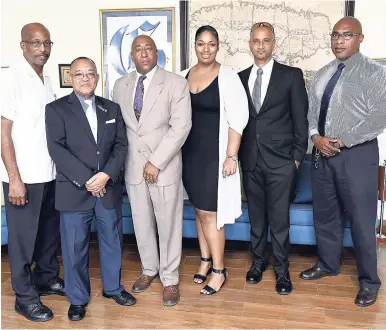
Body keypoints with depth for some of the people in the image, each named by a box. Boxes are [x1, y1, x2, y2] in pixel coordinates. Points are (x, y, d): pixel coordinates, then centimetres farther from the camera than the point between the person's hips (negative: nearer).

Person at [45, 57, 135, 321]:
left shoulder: (112, 108, 10)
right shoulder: (56, 109, 0)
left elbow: (121, 145, 3)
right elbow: (57, 149, -10)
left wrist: (106, 175, -12)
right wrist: (86, 180, -17)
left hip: (109, 188, 3)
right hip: (74, 190, -3)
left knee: (112, 240, 14)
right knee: (75, 246, 6)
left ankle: (112, 287, 34)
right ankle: (78, 298, 25)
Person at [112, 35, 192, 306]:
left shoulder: (176, 83, -5)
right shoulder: (121, 85, 9)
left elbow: (181, 127, -13)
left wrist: (156, 162, -17)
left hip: (164, 166, -4)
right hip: (133, 166, 4)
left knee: (168, 224, 4)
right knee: (141, 222, 14)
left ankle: (170, 278, 22)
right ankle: (149, 270, 34)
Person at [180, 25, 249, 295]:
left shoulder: (228, 77, -7)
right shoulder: (183, 76, 7)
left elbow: (237, 120, -10)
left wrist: (231, 156, -15)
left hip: (215, 153, -5)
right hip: (189, 153, 5)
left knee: (210, 212, 0)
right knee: (200, 209, 14)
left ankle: (219, 270, 16)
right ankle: (206, 260, 31)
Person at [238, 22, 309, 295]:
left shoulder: (292, 75, -1)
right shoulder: (240, 78, 8)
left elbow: (300, 119, -1)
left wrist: (298, 155, -4)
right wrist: (238, 154, 5)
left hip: (280, 160, -3)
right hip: (250, 160, 3)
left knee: (279, 219, 4)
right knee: (256, 217, 14)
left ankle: (282, 270, 21)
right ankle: (259, 261, 32)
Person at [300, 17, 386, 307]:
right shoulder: (322, 74, 12)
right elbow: (311, 111, 10)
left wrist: (341, 141, -17)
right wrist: (316, 137, -8)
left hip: (357, 154, -5)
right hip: (322, 153, 6)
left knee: (361, 220, 2)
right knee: (325, 214, 15)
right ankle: (328, 265, 36)